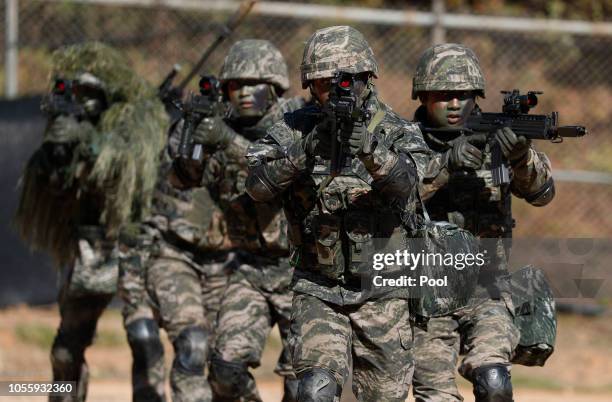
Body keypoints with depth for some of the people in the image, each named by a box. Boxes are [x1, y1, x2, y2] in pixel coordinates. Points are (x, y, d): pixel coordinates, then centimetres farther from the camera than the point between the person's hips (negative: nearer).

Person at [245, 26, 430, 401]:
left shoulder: (397, 133, -5)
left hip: (381, 295, 0)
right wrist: (301, 155, -30)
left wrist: (371, 152, -45)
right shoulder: (295, 130, -1)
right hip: (319, 294, 0)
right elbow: (259, 184, -14)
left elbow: (405, 180, -25)